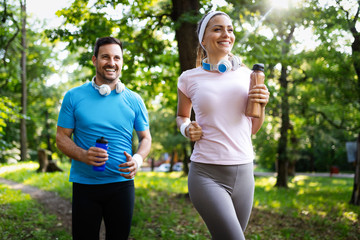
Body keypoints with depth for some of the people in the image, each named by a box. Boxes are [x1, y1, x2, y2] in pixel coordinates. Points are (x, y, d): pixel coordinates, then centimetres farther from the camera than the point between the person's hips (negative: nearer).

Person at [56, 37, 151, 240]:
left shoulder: (134, 100, 4)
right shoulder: (74, 97, 1)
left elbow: (145, 138, 9)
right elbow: (62, 137, 1)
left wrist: (138, 159, -14)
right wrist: (83, 155, -20)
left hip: (121, 183, 1)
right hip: (84, 184, -1)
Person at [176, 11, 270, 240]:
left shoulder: (246, 74, 7)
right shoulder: (189, 79, 1)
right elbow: (181, 116, 20)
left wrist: (262, 105, -4)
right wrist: (186, 129, -3)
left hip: (244, 172, 4)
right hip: (207, 174, -3)